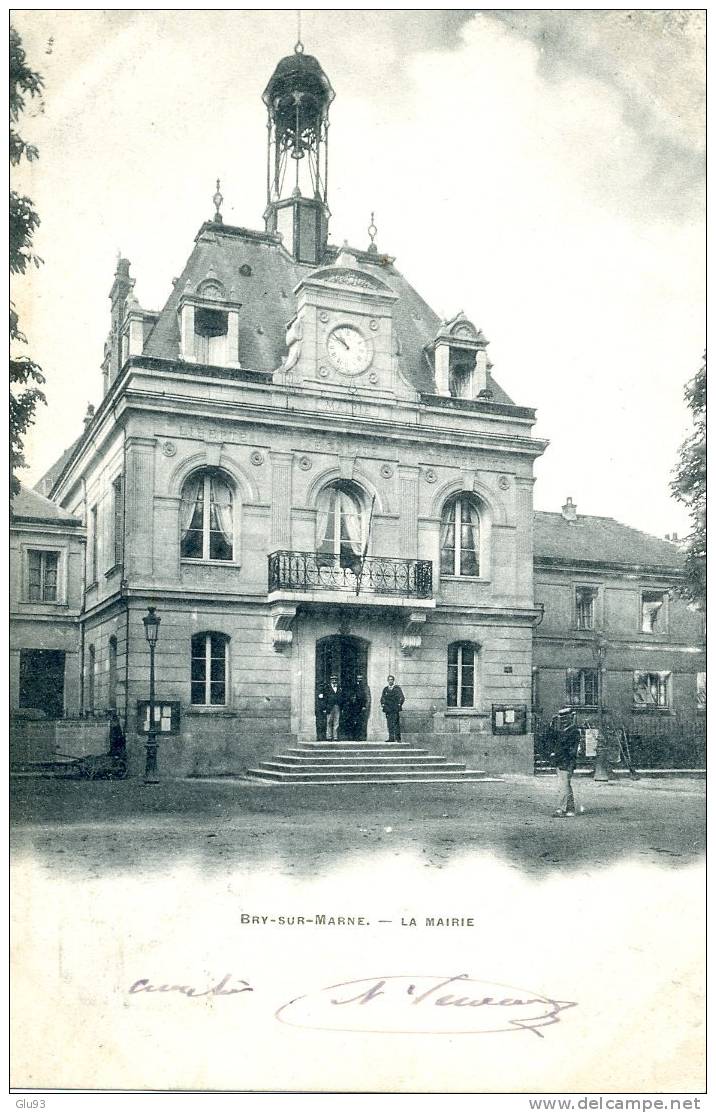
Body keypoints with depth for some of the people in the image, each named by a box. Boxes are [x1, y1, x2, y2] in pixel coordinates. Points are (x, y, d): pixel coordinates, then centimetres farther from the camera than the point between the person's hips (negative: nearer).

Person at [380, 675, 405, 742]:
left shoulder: (397, 688, 6)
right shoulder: (385, 689, 17)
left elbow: (402, 697, 4)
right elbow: (382, 698, 20)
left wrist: (399, 704, -6)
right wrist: (383, 703, 4)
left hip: (395, 709, -3)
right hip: (388, 709, 3)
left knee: (396, 723, -8)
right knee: (389, 724, -1)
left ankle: (397, 738, -7)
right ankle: (391, 737, 0)